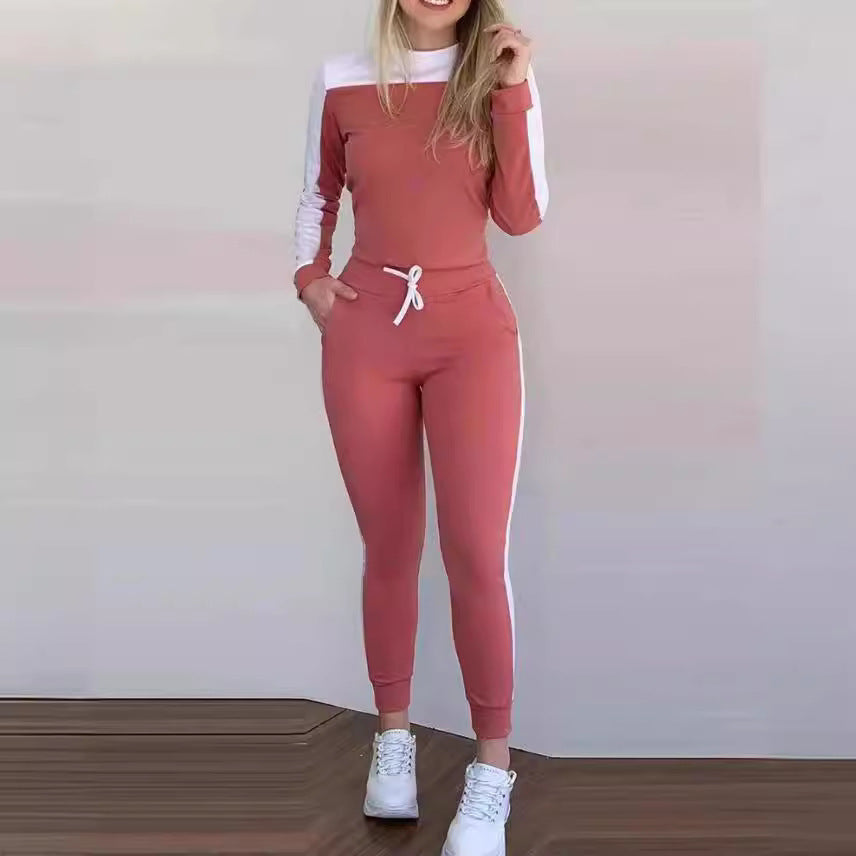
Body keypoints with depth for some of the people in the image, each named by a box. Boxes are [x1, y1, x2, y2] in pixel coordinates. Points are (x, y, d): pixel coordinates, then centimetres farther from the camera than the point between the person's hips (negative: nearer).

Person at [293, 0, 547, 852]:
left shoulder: (497, 75, 4)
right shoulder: (342, 81, 5)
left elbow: (522, 215, -2)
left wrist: (514, 93, -8)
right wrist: (310, 275, 4)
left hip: (473, 332, -1)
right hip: (365, 333, 1)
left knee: (477, 552, -7)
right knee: (388, 549, 8)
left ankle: (492, 770, 4)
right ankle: (393, 737, 24)